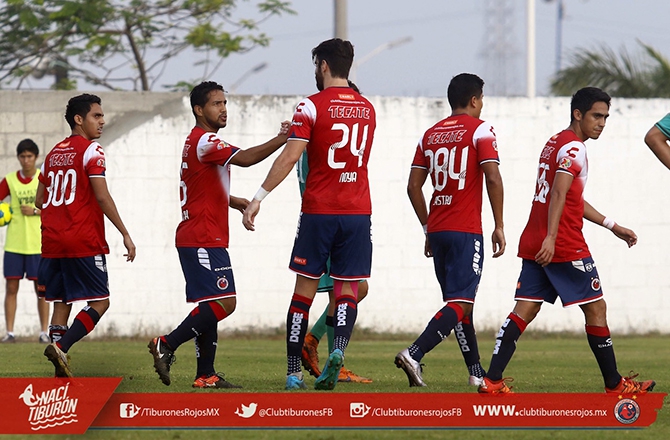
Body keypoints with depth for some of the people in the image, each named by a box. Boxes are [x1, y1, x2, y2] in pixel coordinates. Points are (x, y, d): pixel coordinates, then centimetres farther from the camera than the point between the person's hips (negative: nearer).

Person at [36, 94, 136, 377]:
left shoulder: (54, 153, 16)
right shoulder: (91, 151, -6)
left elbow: (39, 200, 20)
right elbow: (102, 196, -14)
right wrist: (125, 235, -11)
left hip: (52, 241, 7)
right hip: (83, 242, -7)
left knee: (62, 302, 10)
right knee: (99, 302, -1)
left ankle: (61, 368, 1)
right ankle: (61, 347, -20)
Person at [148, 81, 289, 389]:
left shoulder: (200, 141, 20)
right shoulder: (203, 141, -13)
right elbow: (244, 159, -26)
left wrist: (232, 201, 18)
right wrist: (281, 140, -30)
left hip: (203, 239, 11)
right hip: (203, 240, -11)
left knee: (210, 305, 9)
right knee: (224, 302, -15)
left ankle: (206, 375, 8)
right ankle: (166, 345, -13)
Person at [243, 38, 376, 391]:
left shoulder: (312, 107, -7)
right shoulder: (367, 109, 10)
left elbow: (290, 157, -15)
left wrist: (258, 198, -14)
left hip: (318, 211, -3)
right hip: (357, 212, 3)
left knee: (305, 289, 4)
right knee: (347, 289, 3)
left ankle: (293, 372, 4)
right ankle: (338, 349, -23)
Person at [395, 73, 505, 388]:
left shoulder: (430, 135, 12)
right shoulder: (479, 130, -4)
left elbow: (413, 187, 11)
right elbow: (492, 178, -14)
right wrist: (498, 226, -8)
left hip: (437, 229, 7)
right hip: (466, 231, -7)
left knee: (457, 301, 15)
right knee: (461, 304, -9)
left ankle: (476, 372, 21)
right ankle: (413, 354, -26)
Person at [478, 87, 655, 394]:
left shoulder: (554, 143, 22)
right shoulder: (573, 147, -9)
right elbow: (559, 194, -22)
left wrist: (613, 227, 33)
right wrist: (551, 238, -31)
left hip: (533, 243, 9)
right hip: (565, 245, -9)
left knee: (524, 310, 2)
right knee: (596, 308, 2)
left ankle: (491, 381, -9)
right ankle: (614, 385, 10)